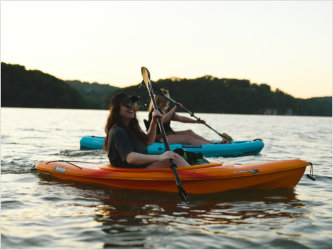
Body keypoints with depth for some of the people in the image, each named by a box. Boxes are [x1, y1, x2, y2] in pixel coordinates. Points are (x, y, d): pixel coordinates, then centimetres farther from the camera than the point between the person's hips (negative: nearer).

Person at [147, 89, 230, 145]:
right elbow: (163, 120, -32)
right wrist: (174, 109, -26)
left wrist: (196, 121, 11)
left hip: (169, 134, 9)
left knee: (189, 132, -5)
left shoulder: (165, 111, 19)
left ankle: (214, 143, -12)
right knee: (187, 138, -20)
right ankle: (213, 145, -28)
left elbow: (181, 118, 18)